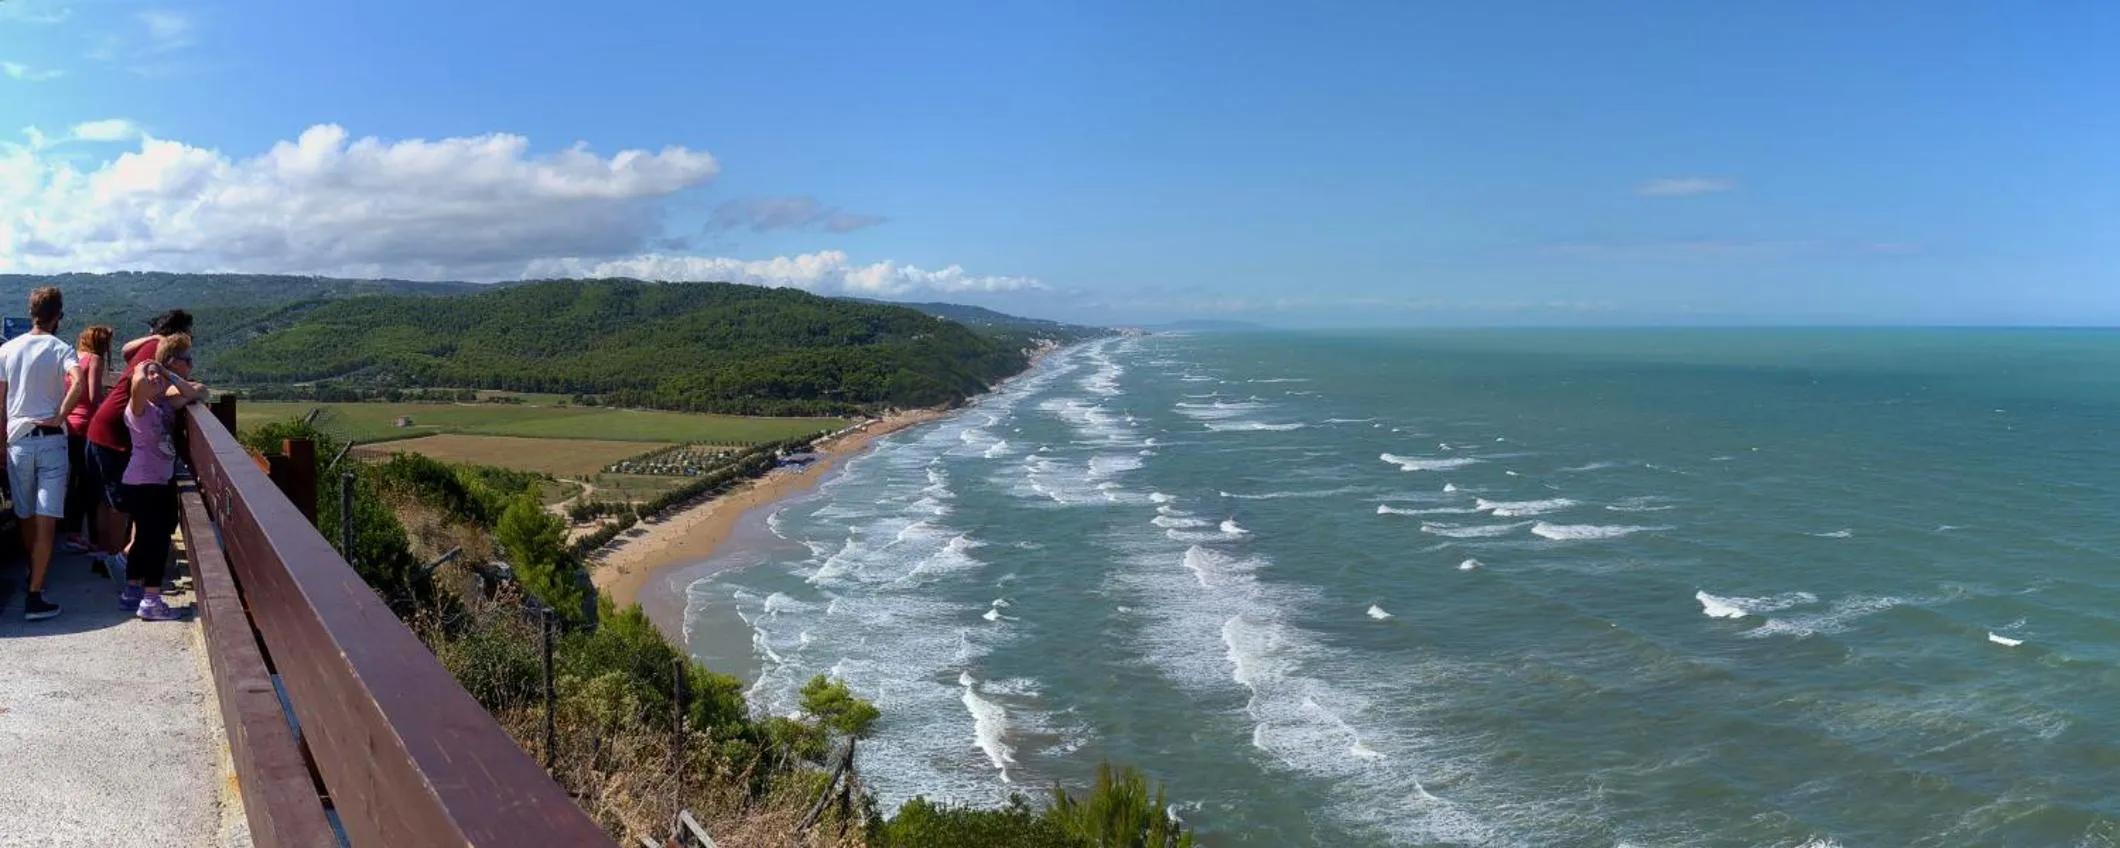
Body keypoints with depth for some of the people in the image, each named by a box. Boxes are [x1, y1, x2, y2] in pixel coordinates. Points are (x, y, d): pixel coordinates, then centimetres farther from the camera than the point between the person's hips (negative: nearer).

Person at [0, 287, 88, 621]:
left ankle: (34, 575, 38)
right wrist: (59, 417, -13)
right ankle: (35, 597, -12)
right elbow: (78, 384, -26)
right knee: (46, 520, -6)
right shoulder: (61, 349, -6)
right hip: (51, 440, -4)